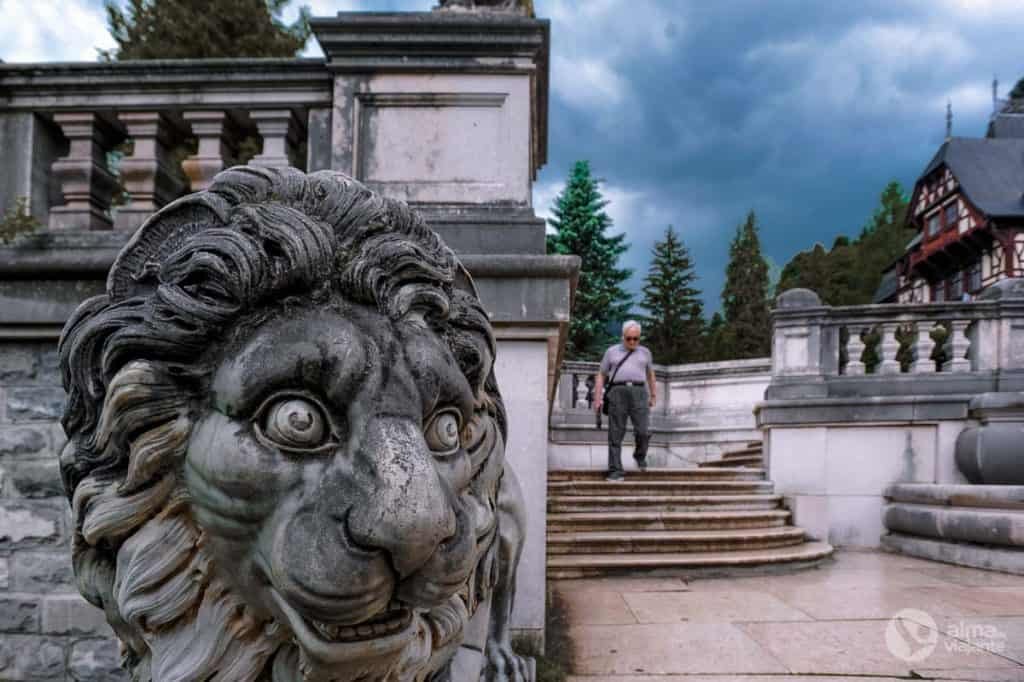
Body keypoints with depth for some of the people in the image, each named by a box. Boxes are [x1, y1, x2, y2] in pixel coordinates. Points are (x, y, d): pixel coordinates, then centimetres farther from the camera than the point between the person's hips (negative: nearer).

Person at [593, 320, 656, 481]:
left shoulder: (645, 352, 18)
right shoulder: (611, 352, 12)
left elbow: (650, 375, 28)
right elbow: (601, 376, 13)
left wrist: (654, 395, 28)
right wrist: (597, 398, 4)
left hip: (639, 392, 1)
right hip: (617, 392, -1)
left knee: (644, 432, -7)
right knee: (616, 434, -4)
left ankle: (640, 455, 23)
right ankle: (616, 470, -1)